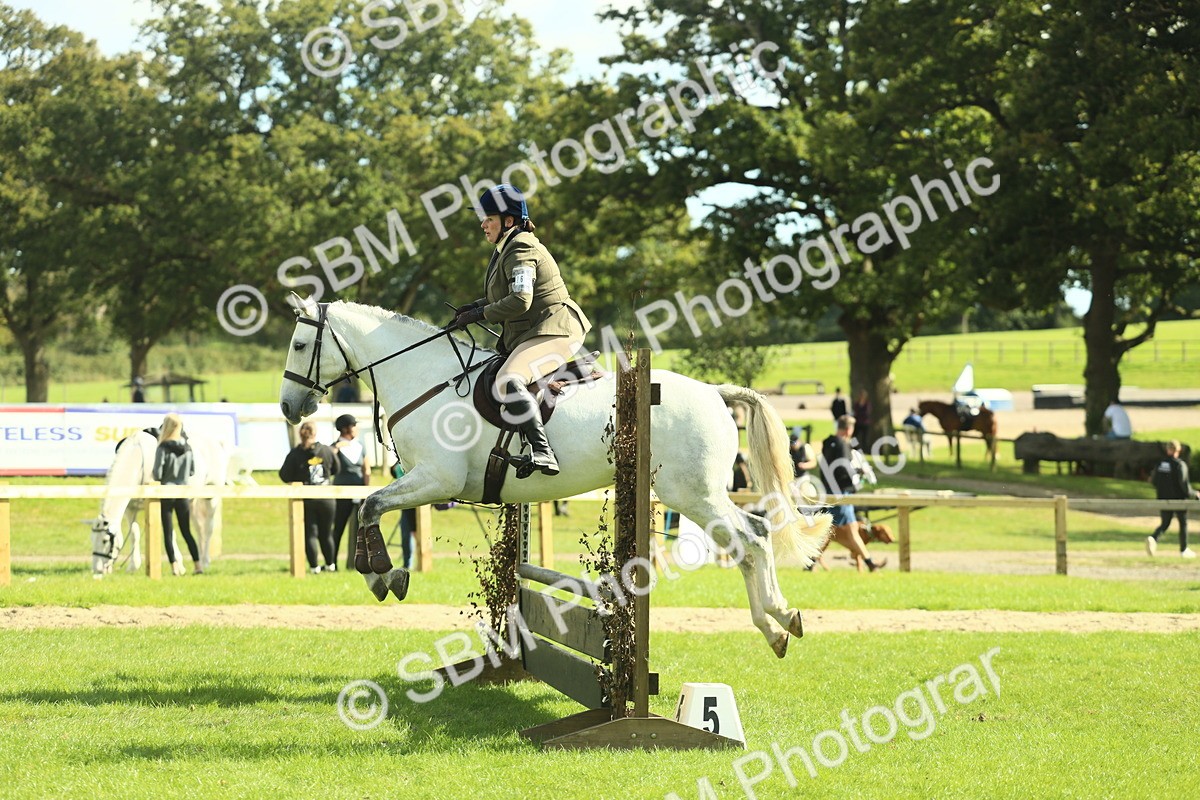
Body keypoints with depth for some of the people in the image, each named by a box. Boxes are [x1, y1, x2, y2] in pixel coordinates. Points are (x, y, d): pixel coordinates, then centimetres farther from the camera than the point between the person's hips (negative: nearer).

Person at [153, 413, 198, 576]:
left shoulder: (163, 448, -14)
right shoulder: (187, 448, -1)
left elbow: (157, 474, -16)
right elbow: (192, 471, 6)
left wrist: (159, 479, 5)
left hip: (166, 492, -4)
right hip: (183, 493, 4)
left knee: (168, 532, 5)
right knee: (186, 531, 14)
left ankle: (175, 566, 0)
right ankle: (197, 566, 11)